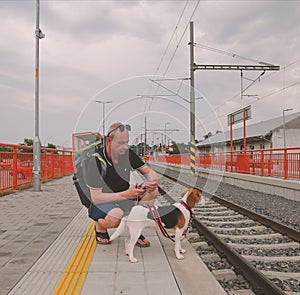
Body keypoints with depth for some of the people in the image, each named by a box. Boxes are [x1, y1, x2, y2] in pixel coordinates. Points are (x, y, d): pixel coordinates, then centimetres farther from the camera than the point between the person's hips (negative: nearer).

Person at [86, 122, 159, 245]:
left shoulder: (128, 154, -7)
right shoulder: (96, 162, -22)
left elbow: (149, 172, 2)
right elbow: (96, 198, -23)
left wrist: (152, 181, -25)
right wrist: (126, 194, -32)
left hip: (124, 199, 5)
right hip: (103, 204, -5)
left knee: (152, 190, -16)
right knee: (116, 217, -38)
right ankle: (100, 226, -1)